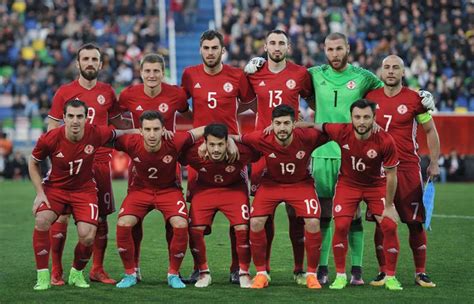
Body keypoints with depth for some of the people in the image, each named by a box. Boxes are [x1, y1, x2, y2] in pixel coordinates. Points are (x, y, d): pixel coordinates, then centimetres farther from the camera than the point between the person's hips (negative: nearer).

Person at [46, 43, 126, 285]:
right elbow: (52, 128, 4)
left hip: (100, 161, 2)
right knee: (61, 215, -5)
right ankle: (56, 271, 1)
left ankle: (97, 270, 13)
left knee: (101, 217, 3)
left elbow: (118, 123, 20)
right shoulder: (64, 92, 3)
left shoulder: (107, 92, 9)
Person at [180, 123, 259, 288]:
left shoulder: (242, 151, -33)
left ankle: (244, 273, 5)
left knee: (243, 229, -15)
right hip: (205, 188, 1)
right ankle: (204, 273, 9)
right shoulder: (193, 153, -31)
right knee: (195, 229, -11)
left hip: (234, 188, -1)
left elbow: (259, 155, -12)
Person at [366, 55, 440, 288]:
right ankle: (383, 271, 10)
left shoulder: (414, 99, -1)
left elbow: (430, 131, 8)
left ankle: (421, 272, 8)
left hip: (408, 168, -2)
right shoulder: (371, 98, 6)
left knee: (415, 222, -1)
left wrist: (434, 163, 5)